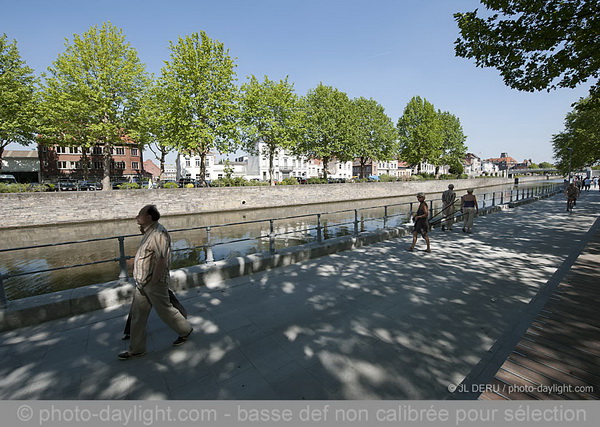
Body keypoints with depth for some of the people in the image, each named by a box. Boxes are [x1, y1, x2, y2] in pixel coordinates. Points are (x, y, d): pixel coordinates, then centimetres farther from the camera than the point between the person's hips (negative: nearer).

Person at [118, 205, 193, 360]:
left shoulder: (159, 233, -24)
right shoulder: (150, 232, 9)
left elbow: (162, 260, -27)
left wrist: (153, 282, -23)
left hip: (154, 284, -10)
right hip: (142, 283, 10)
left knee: (165, 310, 7)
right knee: (137, 315, 16)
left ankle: (185, 330, 30)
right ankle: (136, 349, 31)